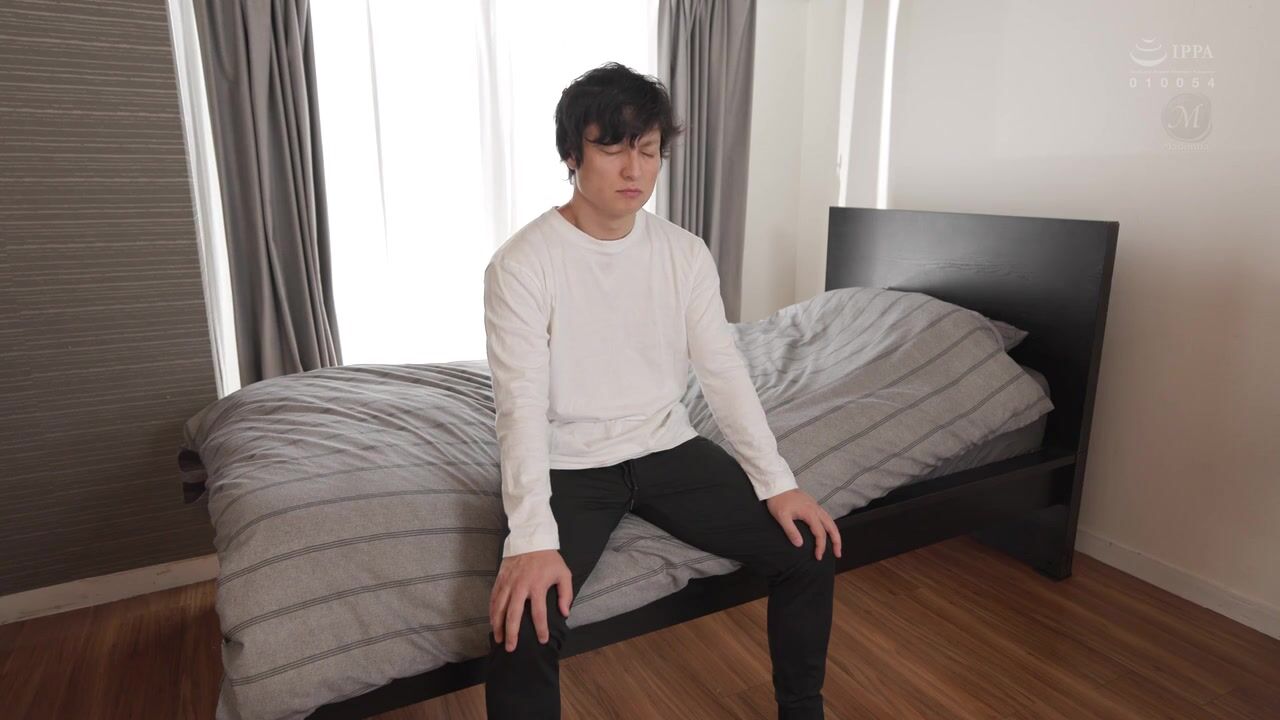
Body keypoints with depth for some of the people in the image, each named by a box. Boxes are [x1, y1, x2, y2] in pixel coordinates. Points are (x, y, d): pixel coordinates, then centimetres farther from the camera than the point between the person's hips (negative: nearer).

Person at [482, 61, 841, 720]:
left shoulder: (686, 253, 0)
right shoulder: (521, 264, -13)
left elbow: (722, 369, -1)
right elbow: (522, 403, -20)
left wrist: (777, 481, -8)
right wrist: (532, 539, -30)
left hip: (667, 447, 4)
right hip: (567, 464, -4)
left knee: (809, 550, -4)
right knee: (525, 624, -27)